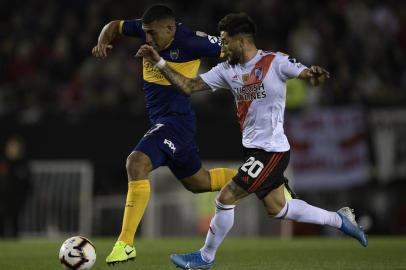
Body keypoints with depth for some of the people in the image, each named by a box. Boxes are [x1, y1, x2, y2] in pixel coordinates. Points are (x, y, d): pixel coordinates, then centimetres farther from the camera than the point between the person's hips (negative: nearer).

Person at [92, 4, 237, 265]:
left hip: (176, 119, -9)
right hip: (161, 120, 9)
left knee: (136, 163, -26)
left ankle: (126, 244, -25)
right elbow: (115, 26, 17)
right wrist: (103, 43, -4)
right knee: (197, 181, 23)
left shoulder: (190, 41, -19)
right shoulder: (150, 29, 1)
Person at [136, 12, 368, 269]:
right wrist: (159, 62, -4)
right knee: (277, 208, 16)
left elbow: (308, 75, -22)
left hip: (271, 150, -8)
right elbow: (188, 86, 4)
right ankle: (340, 219, 31)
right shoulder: (227, 69, 5)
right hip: (254, 149, 8)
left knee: (226, 197, -8)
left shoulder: (275, 62, -14)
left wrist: (315, 74, -46)